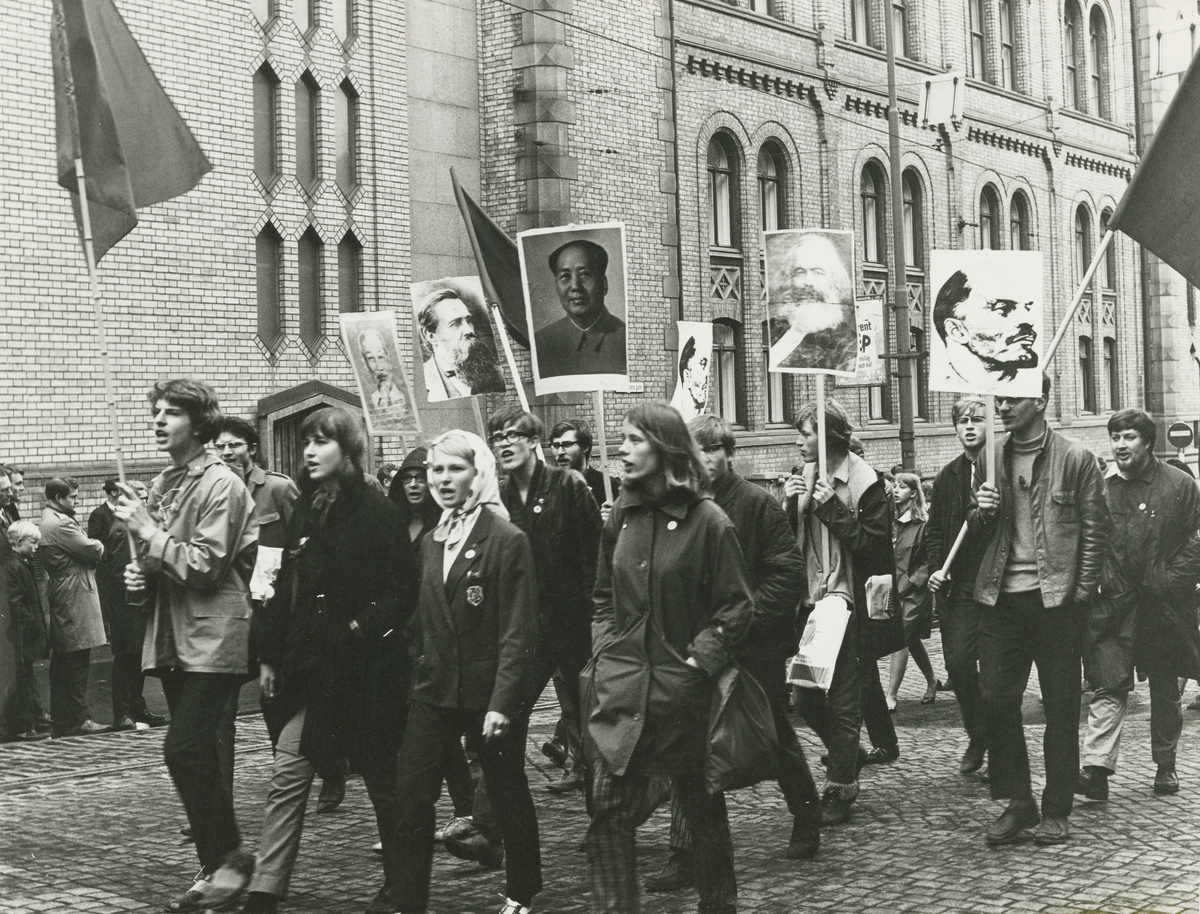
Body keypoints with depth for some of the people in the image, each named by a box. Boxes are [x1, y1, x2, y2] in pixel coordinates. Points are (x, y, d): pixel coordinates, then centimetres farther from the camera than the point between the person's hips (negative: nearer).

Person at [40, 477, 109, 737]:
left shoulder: (49, 519, 16)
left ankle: (61, 719, 18)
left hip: (59, 596, 11)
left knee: (62, 662, 13)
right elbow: (94, 550, -17)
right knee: (78, 661, -7)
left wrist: (91, 546, -2)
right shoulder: (61, 524, -18)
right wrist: (97, 545, 3)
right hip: (75, 597, -11)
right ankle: (78, 719, -4)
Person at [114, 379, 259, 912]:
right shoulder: (161, 485, 14)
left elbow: (204, 566, -17)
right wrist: (139, 574, 7)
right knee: (198, 757, 11)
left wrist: (147, 531, -15)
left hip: (212, 640, -8)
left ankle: (228, 857, 0)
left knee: (185, 750, -14)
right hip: (173, 639, 8)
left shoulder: (222, 486, -10)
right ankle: (216, 867, 19)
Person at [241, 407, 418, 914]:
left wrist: (365, 628, -22)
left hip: (365, 671, -5)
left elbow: (401, 591, -10)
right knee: (287, 778, 0)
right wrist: (268, 656, 10)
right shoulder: (304, 511, 10)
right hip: (308, 668, 5)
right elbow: (287, 588, 13)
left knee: (382, 779, 9)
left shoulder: (375, 511, -9)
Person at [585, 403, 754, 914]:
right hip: (620, 685, 4)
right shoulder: (620, 517, 6)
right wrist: (604, 650, 6)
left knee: (702, 806, 12)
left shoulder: (707, 521, -10)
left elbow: (736, 607, -8)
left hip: (682, 689, -4)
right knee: (608, 808, -2)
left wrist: (699, 661, -14)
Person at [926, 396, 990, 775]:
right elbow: (934, 529, 18)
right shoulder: (948, 476, 12)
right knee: (957, 661, -1)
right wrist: (936, 567, 5)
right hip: (958, 585, 4)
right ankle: (978, 737, 16)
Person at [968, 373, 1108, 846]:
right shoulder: (992, 458, 11)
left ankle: (1056, 811, 13)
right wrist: (981, 513, -6)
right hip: (1002, 596, 4)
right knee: (995, 698, 1)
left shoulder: (1075, 458, -3)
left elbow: (1095, 527, -3)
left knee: (1061, 705, 4)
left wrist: (1081, 592, -9)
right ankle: (1016, 803, 13)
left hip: (1056, 597, -4)